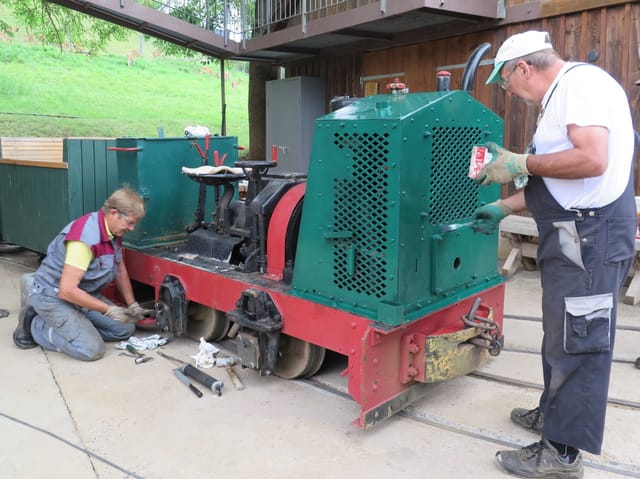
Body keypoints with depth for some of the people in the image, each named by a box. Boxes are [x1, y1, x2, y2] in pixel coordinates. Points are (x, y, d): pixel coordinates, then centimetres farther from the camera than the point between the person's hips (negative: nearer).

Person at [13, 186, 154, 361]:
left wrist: (132, 305, 4)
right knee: (91, 349, -21)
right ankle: (35, 326, -1)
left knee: (125, 328, -1)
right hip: (53, 295, -8)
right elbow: (67, 290, -32)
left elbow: (120, 270, 12)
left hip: (85, 294, 8)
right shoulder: (85, 237, -31)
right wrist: (108, 310, -28)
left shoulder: (114, 231, -3)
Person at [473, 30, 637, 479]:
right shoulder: (561, 97, 19)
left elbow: (592, 159, -26)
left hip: (590, 235, -10)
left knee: (577, 343, -3)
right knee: (562, 334, 20)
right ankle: (554, 412, 36)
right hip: (574, 236, 10)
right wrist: (504, 208, 23)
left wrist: (520, 163, -15)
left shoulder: (581, 82, -11)